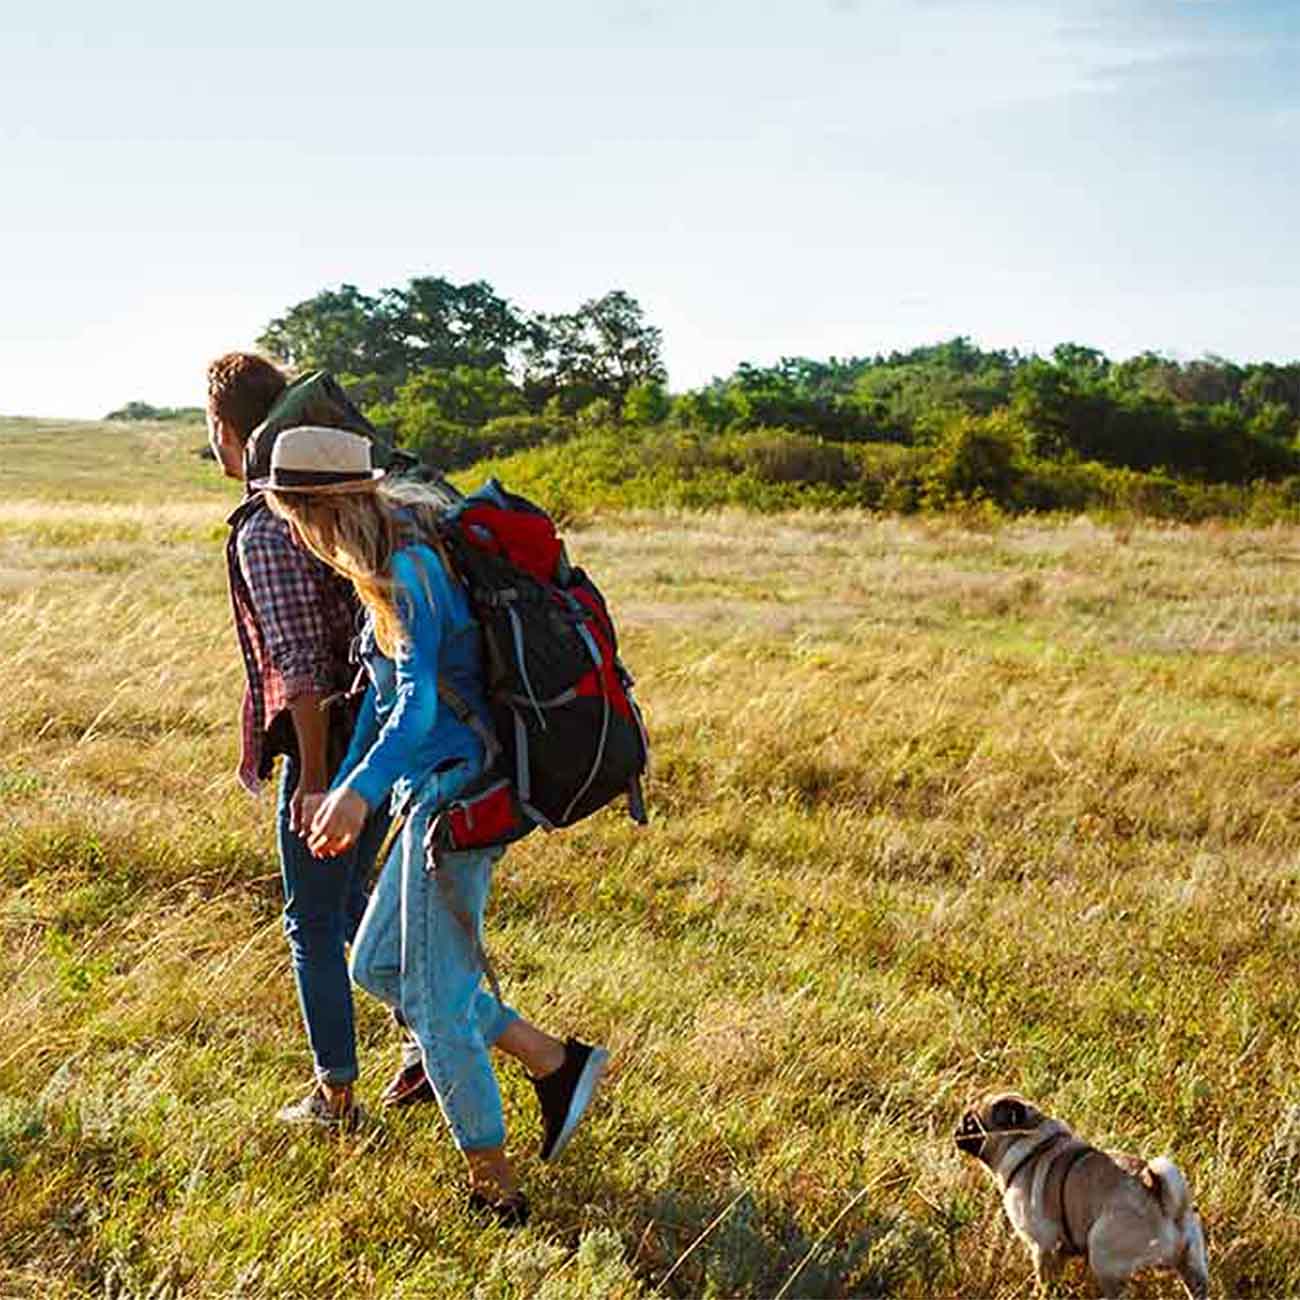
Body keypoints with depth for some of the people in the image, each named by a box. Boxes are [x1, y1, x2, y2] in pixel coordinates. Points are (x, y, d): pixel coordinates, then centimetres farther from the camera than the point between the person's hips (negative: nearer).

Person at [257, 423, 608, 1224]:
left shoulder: (410, 572, -18)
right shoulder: (393, 565, 12)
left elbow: (419, 702, -29)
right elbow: (385, 691, 20)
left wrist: (360, 790, -43)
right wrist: (343, 787, 23)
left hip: (455, 791, -10)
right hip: (432, 791, 10)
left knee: (436, 996, -1)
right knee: (378, 965, 16)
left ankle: (496, 1188, 14)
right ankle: (557, 1064, 19)